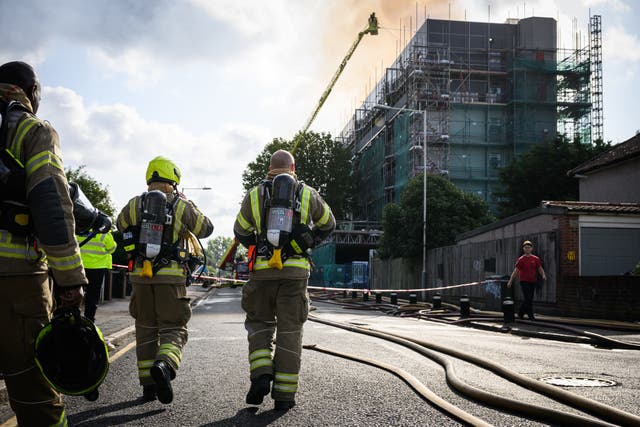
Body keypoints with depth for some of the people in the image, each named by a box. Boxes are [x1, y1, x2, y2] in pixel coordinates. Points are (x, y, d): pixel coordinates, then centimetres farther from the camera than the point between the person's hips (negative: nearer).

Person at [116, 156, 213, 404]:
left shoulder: (134, 205, 5)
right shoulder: (182, 206, -3)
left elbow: (121, 224, 24)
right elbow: (206, 229, 10)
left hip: (140, 275, 3)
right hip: (170, 276, -3)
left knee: (146, 329, 13)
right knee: (173, 328, 3)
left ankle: (148, 385, 15)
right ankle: (164, 364, -26)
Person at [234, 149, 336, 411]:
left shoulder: (255, 195, 6)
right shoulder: (307, 194, 7)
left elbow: (241, 232, 16)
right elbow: (328, 224, 21)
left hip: (262, 271, 0)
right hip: (295, 271, 0)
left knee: (259, 323, 17)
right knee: (289, 331, 4)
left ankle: (261, 376, -3)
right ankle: (284, 395, 4)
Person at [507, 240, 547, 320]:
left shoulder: (535, 259, 7)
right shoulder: (521, 259, -1)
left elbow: (540, 269, 8)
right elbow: (515, 271, -2)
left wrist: (543, 275, -14)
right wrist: (510, 281, -8)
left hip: (532, 282, 4)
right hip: (524, 281, -4)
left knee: (530, 299, 9)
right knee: (528, 299, -13)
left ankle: (520, 313, 26)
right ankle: (531, 315, -7)